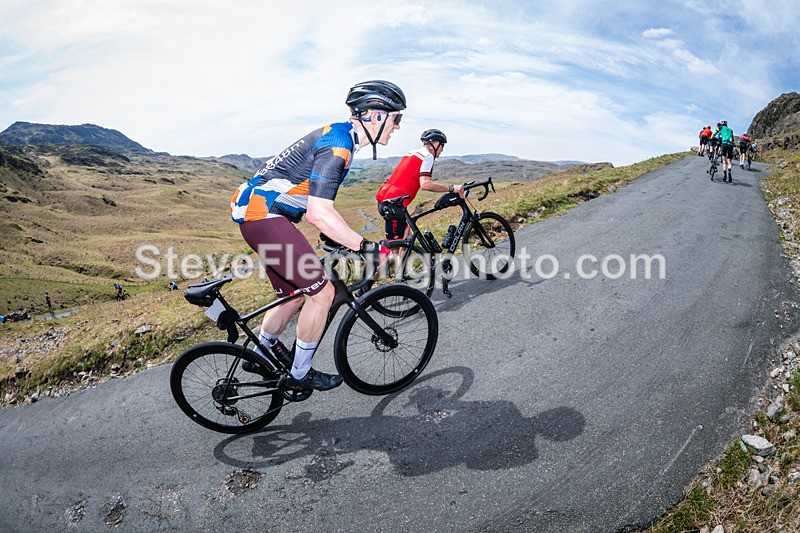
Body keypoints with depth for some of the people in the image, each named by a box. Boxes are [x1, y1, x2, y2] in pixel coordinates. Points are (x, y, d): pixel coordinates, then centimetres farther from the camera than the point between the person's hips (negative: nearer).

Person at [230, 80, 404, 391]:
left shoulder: (340, 136, 13)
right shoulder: (336, 144, -19)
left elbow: (318, 204, 22)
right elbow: (318, 213, -29)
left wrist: (335, 238, 25)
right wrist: (366, 247, -24)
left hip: (260, 212, 10)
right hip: (263, 214, -10)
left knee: (294, 295, 17)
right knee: (322, 292, -7)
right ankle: (300, 374, 10)